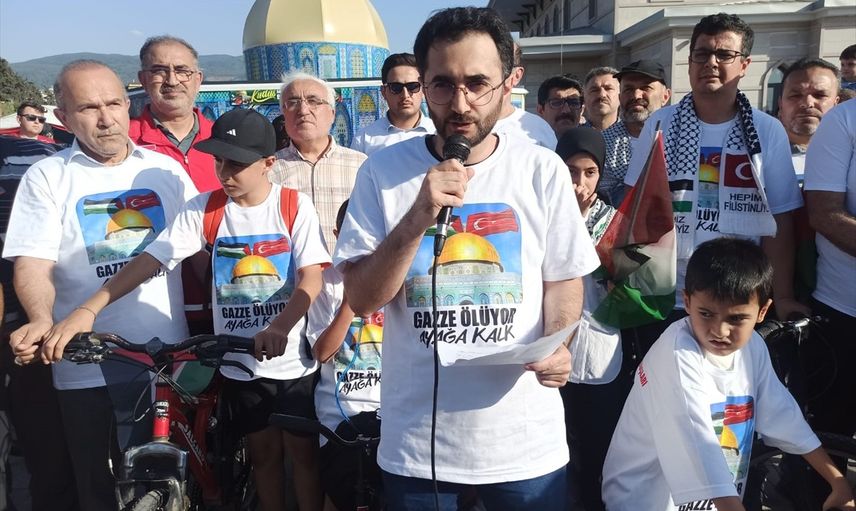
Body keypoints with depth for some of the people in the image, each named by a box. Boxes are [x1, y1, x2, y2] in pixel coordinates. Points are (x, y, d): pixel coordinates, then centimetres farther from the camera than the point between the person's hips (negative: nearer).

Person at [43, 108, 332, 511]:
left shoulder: (295, 206, -9)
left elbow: (311, 278, -16)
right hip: (239, 364, 2)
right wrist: (87, 310, -20)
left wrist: (279, 327, -34)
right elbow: (150, 259, -10)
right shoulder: (203, 209, -3)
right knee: (263, 453, 15)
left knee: (303, 451, 10)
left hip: (293, 359, -2)